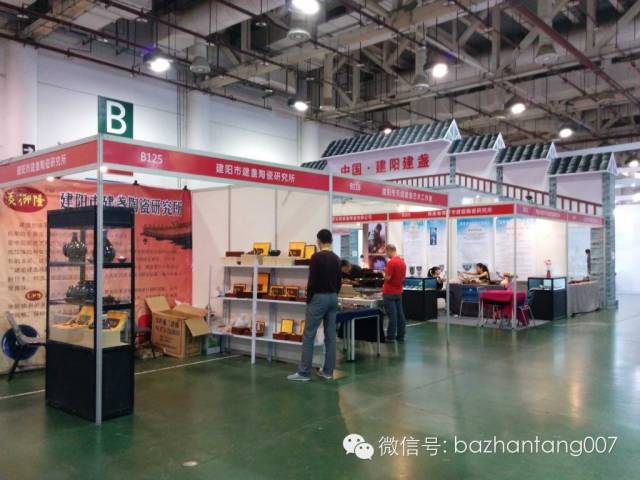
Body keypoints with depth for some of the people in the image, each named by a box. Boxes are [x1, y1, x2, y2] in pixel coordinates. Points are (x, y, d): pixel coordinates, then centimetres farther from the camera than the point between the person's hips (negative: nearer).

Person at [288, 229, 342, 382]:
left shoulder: (316, 257, -14)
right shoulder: (336, 258, 10)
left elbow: (312, 281, -17)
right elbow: (339, 282, 14)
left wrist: (308, 300, -6)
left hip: (319, 298, -8)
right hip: (333, 298, 8)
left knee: (308, 335, -3)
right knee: (330, 336, 8)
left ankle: (304, 372, -2)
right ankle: (328, 371, 13)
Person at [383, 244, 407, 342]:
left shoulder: (391, 262, -17)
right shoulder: (402, 262, 8)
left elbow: (387, 277, -19)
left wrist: (385, 272, 2)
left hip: (389, 293, -8)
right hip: (399, 292, 8)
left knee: (392, 315, -5)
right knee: (400, 314, 8)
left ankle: (391, 337, -1)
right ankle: (400, 336, 12)